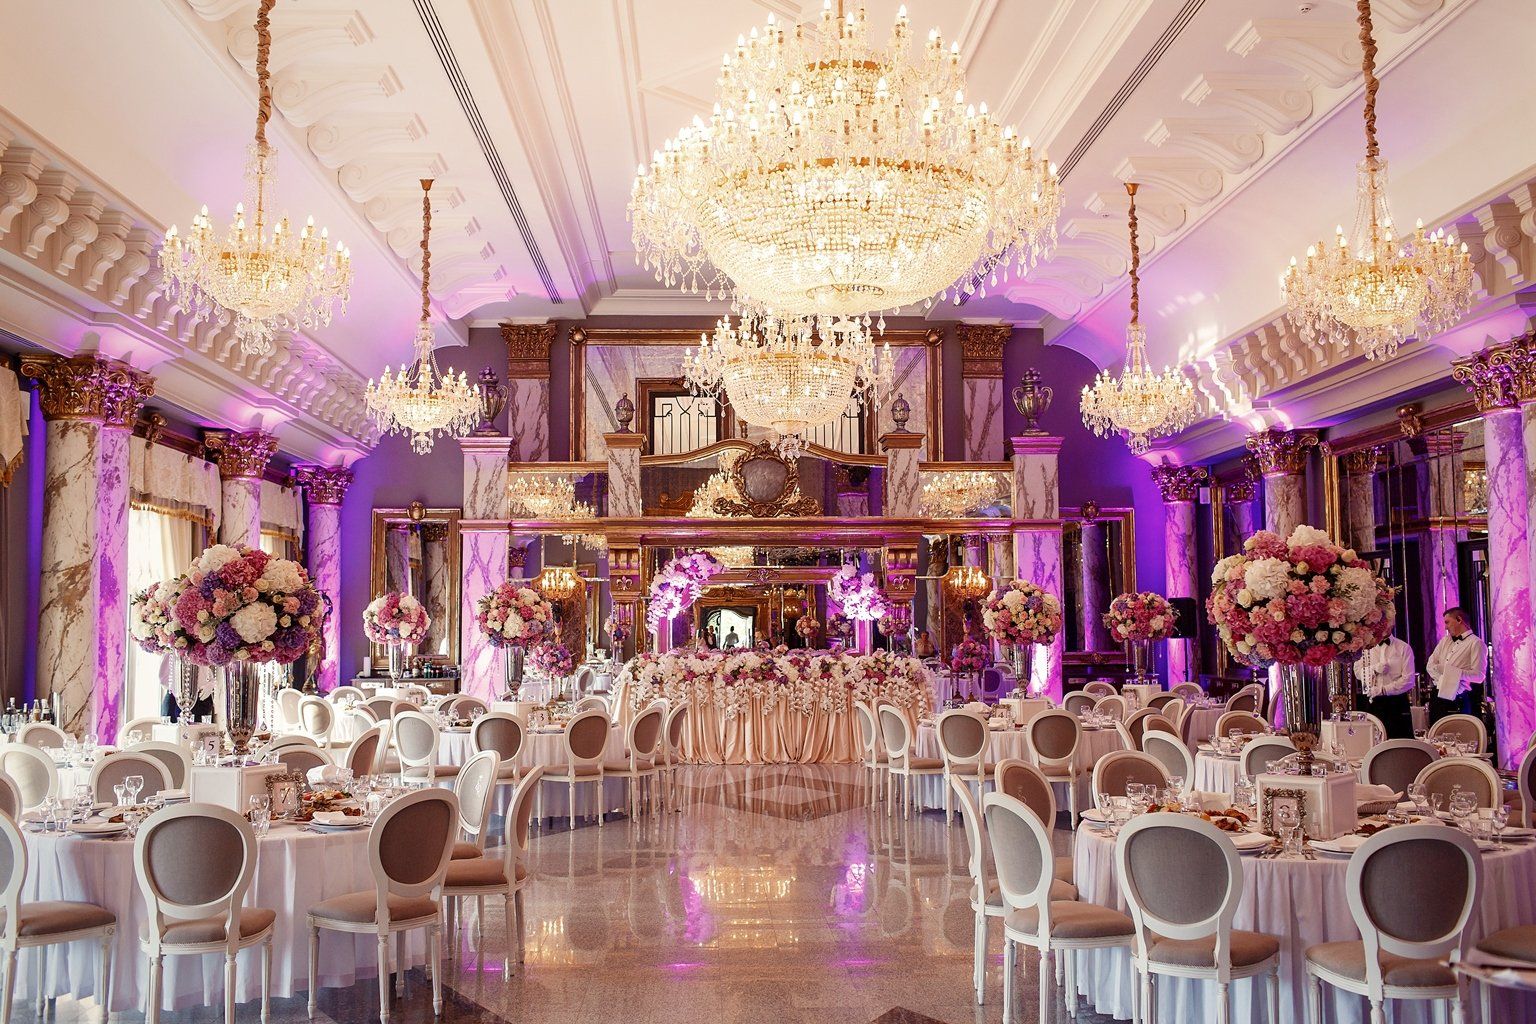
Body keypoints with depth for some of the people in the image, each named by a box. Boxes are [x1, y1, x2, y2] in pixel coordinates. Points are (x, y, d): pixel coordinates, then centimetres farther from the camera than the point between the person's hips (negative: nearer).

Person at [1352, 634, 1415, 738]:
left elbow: (1408, 681, -7)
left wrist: (1382, 690, -14)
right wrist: (1374, 669, -14)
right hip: (1372, 702, 3)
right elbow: (1357, 671, 5)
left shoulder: (1404, 648, 1)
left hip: (1396, 704, -3)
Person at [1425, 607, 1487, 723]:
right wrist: (1441, 679, -6)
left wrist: (1453, 671, -18)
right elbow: (1430, 665, 12)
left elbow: (1479, 676, -13)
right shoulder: (1445, 640, 18)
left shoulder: (1476, 643, -5)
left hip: (1457, 700, -6)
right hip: (1437, 698, 6)